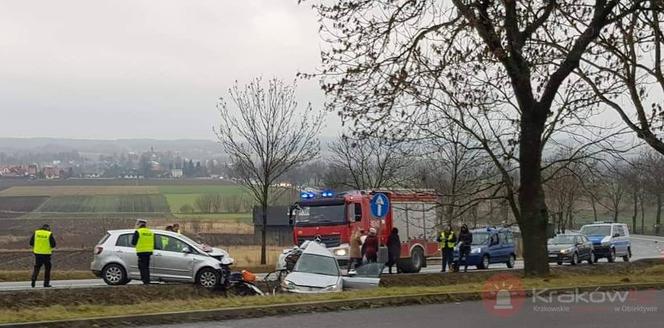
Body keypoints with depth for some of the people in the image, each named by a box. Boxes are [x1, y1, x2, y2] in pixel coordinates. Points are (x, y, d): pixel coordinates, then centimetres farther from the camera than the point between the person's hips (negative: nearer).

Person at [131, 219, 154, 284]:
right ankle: (147, 281, 14)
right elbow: (153, 243, 18)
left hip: (141, 252, -6)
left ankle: (145, 281, -10)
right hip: (149, 251, 6)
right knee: (146, 267, 14)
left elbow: (133, 242, -5)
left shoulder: (138, 232, -6)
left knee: (142, 267, -4)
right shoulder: (150, 232, 14)